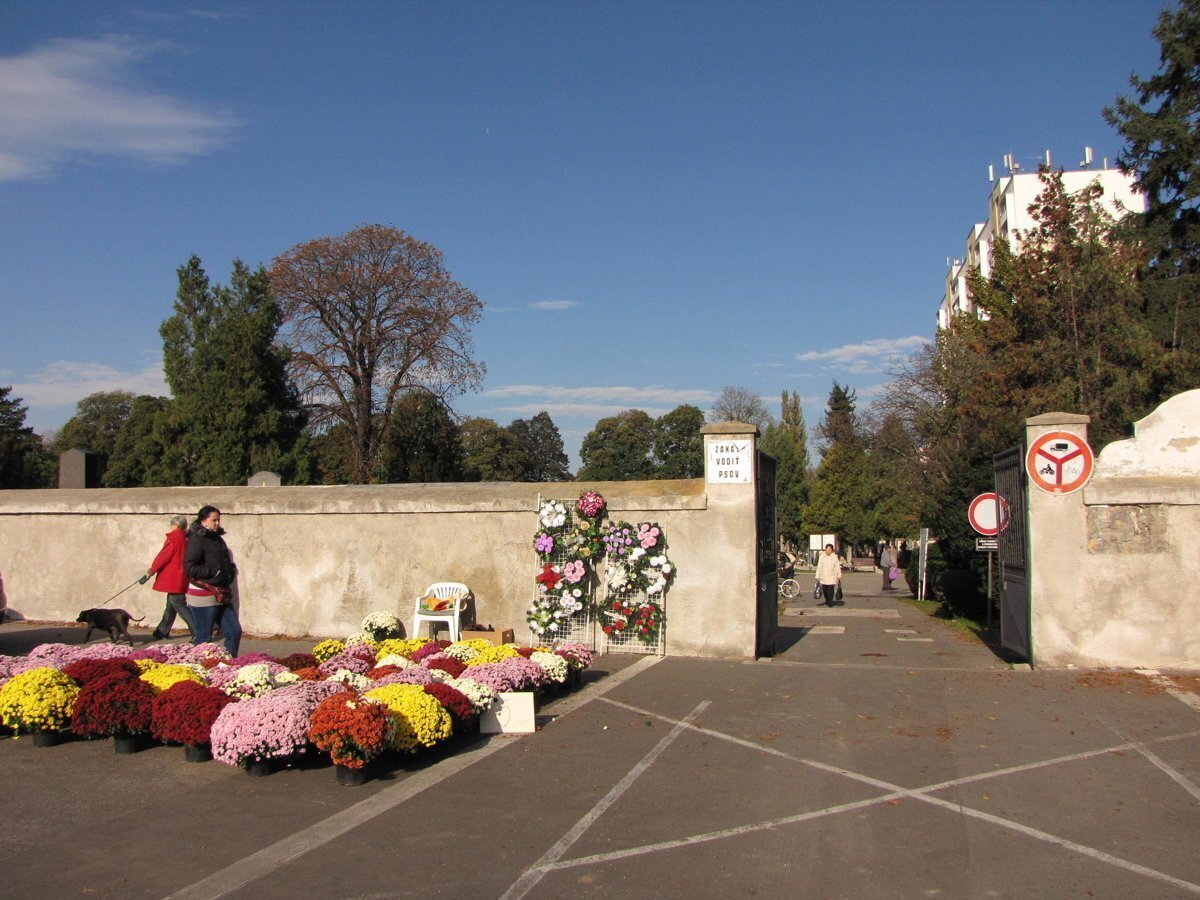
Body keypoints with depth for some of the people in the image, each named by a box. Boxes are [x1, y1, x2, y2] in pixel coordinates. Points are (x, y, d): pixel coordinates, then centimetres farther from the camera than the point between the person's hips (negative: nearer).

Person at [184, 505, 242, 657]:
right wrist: (215, 572, -17)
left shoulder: (217, 539, 15)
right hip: (204, 597, -9)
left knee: (235, 631, 8)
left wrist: (231, 570, 8)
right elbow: (190, 568, -20)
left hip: (222, 595, 9)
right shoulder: (197, 540, -11)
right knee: (203, 638, -2)